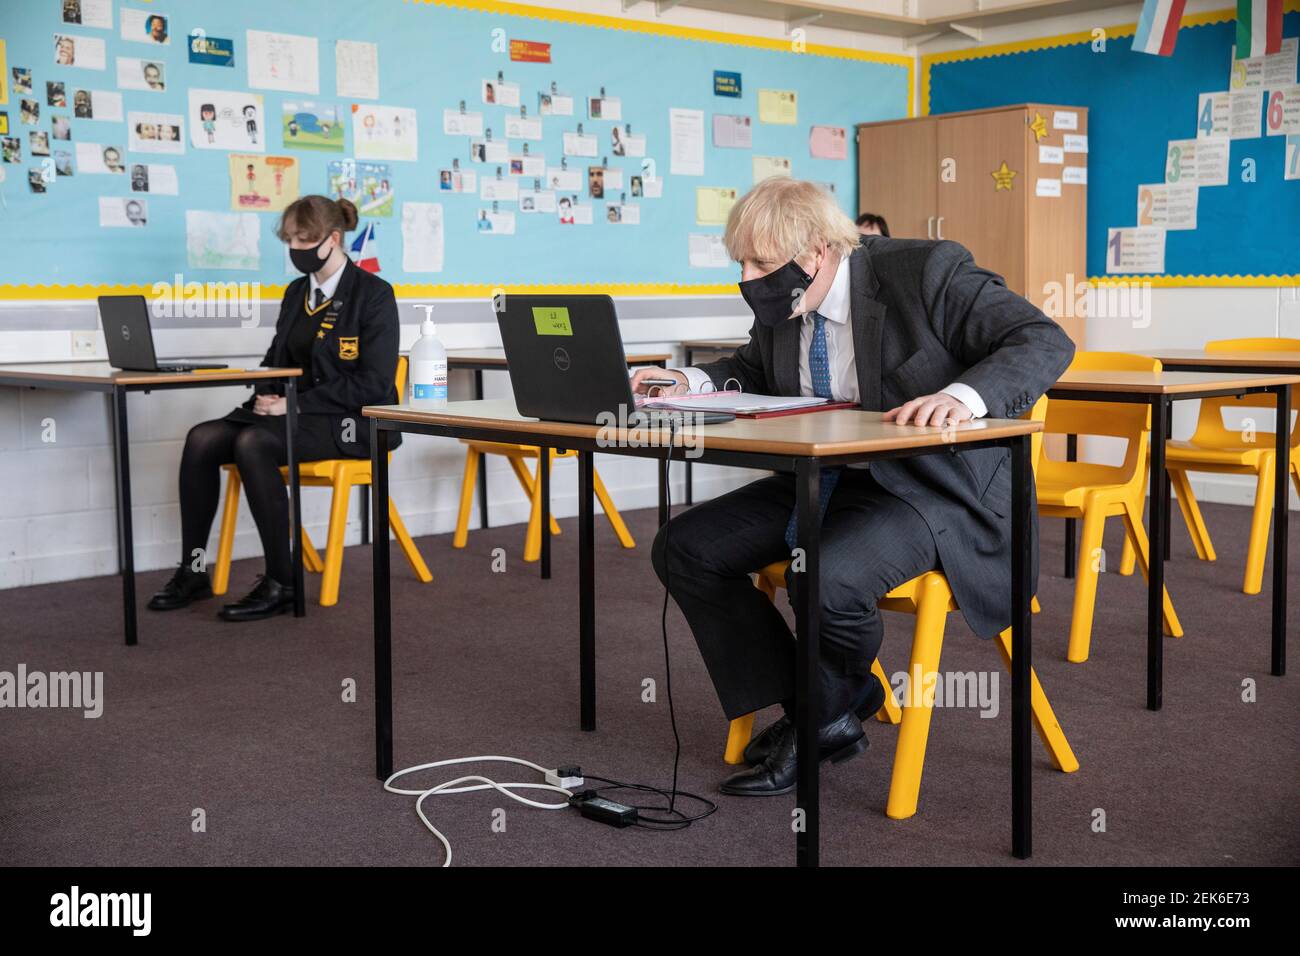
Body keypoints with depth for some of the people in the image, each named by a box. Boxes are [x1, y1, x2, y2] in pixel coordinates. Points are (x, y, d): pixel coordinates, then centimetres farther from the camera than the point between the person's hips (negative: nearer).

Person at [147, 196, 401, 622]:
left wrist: (296, 404, -18)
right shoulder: (296, 292, 16)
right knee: (201, 439, -16)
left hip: (349, 423, -7)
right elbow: (277, 360, 21)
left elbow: (373, 382, -14)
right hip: (293, 412, 7)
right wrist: (268, 397, -4)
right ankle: (192, 571, -8)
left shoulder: (373, 294, -7)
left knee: (253, 443, -32)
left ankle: (281, 583, -23)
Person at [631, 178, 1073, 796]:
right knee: (684, 548, -3)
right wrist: (691, 383, 2)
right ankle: (805, 704, 3)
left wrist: (964, 396, -39)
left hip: (931, 485, -8)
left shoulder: (925, 271, -16)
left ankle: (824, 719, 0)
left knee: (824, 577, -34)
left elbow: (1045, 341, -19)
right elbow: (756, 369, 24)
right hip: (821, 482, 8)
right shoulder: (781, 305, 3)